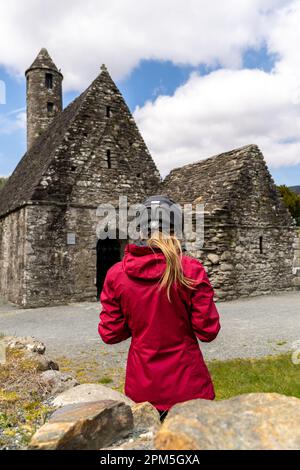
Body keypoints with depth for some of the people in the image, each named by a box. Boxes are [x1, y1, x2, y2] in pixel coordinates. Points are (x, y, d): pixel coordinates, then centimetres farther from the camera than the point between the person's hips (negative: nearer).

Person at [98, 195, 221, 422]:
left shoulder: (116, 274, -8)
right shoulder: (191, 269, -14)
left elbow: (109, 333, -2)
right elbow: (208, 331, -10)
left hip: (141, 388, 2)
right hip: (187, 386, -1)